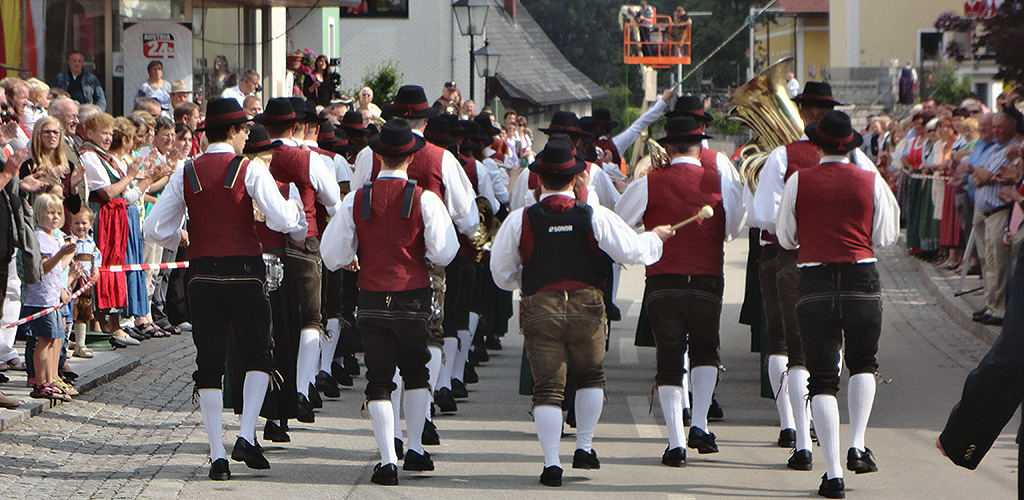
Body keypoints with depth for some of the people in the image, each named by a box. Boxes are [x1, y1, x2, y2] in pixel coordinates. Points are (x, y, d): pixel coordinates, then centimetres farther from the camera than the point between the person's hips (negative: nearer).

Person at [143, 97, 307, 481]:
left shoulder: (185, 174, 4)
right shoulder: (251, 171, -5)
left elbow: (156, 229, 3)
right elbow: (282, 220, -15)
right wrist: (296, 211, 8)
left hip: (202, 276, 2)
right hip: (245, 273, -2)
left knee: (209, 363, 6)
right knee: (258, 354, 13)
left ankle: (217, 454, 2)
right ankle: (246, 438, -3)